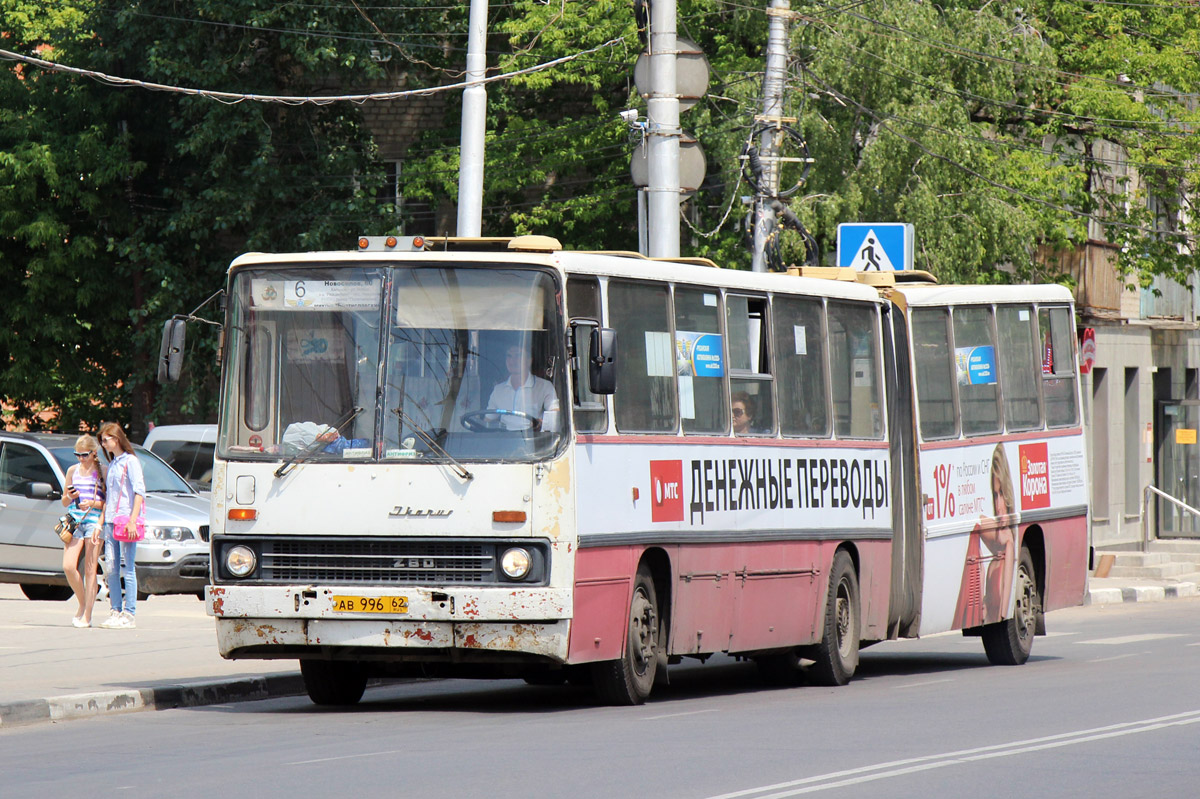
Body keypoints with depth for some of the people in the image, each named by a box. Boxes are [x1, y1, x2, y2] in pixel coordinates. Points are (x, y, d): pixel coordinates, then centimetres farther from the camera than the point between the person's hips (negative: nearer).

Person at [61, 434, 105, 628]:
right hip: (75, 521, 4)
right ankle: (82, 604, 12)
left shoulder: (102, 472, 1)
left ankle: (87, 615, -2)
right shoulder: (73, 471, 14)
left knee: (90, 569, -4)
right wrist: (70, 496, -3)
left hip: (94, 521, -4)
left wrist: (93, 503, -17)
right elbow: (64, 501, 19)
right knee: (68, 566, -9)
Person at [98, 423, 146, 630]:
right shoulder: (112, 465, 20)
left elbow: (139, 492, -10)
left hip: (126, 519, -8)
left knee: (127, 569, -7)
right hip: (111, 520, 8)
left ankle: (129, 614, -7)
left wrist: (133, 520, -18)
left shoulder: (130, 462, -4)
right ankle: (116, 611, 8)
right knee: (110, 568, 4)